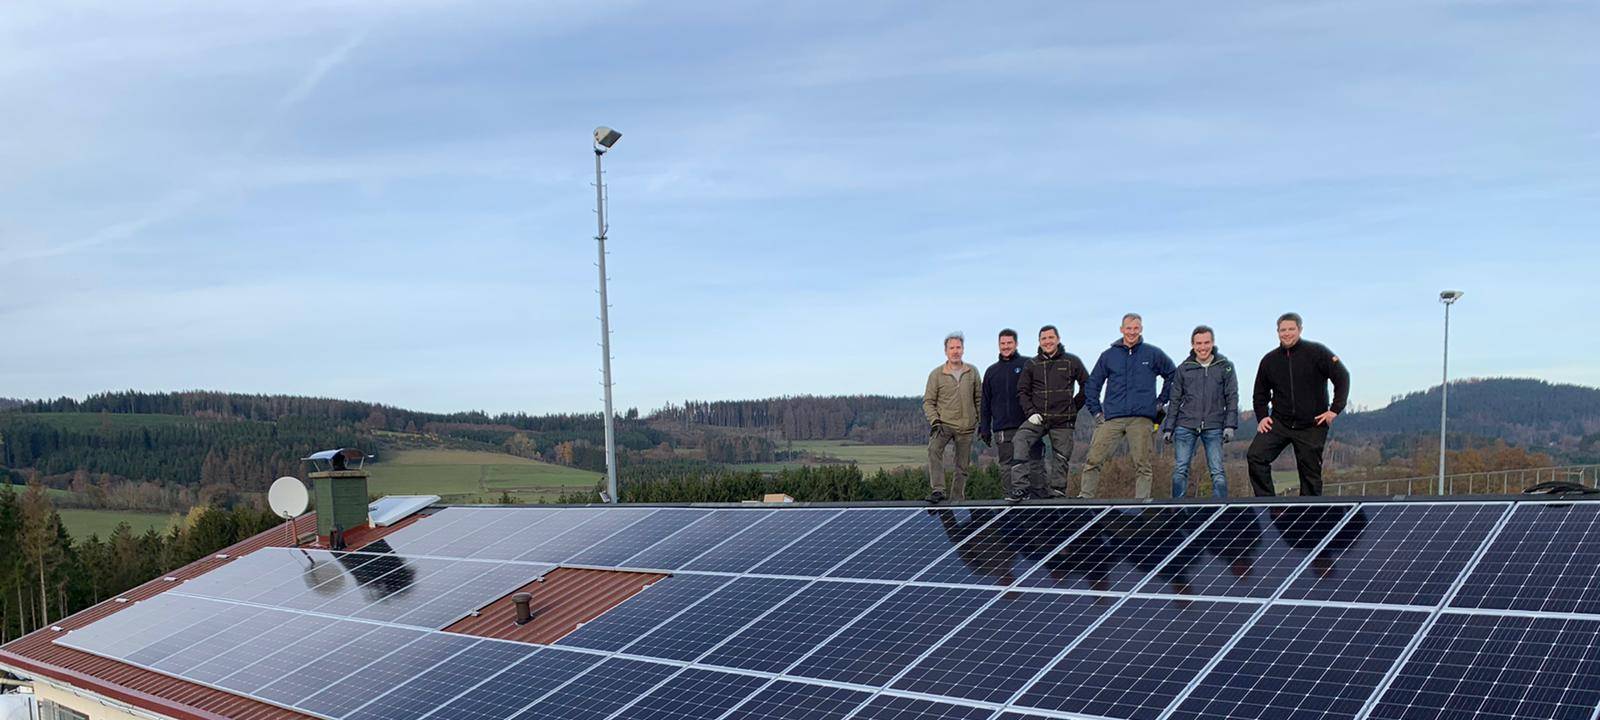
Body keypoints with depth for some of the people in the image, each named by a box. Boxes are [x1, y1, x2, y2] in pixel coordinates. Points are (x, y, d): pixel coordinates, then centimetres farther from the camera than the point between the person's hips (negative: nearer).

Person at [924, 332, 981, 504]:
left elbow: (979, 399, 15)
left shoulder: (972, 372, 7)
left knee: (962, 467, 6)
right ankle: (937, 490, -34)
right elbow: (928, 401, 1)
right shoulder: (936, 374, 0)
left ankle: (957, 499, 17)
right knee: (934, 448, -31)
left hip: (966, 426, 3)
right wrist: (934, 420, -12)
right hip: (944, 423, -3)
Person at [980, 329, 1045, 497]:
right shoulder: (991, 371, 18)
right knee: (1007, 466, 1)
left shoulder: (1028, 365, 5)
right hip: (1002, 429, 4)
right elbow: (985, 403, 19)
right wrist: (984, 428, 13)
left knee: (1035, 464, -6)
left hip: (1028, 425, -4)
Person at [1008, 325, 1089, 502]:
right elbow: (1022, 391, 11)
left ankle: (1058, 491, 12)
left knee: (1061, 458, 1)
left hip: (1063, 421, 0)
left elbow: (1087, 386, 12)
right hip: (1038, 418, 0)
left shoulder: (1071, 361, 6)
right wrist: (1031, 412, -2)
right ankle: (1020, 487, -29)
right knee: (1019, 441, -24)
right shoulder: (1032, 365, 10)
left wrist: (1074, 407, 7)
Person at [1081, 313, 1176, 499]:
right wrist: (1096, 411, 10)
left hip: (1142, 419, -1)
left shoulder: (1153, 354, 7)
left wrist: (1161, 401, 11)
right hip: (1112, 418, 1)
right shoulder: (1108, 355, 11)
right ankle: (1086, 497, -3)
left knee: (1142, 465, -2)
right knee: (1093, 459, -8)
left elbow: (1172, 375, 17)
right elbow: (1093, 383, 17)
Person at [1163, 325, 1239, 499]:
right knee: (1180, 470, -2)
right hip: (1185, 426, 1)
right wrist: (1168, 428, 7)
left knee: (1217, 472, -6)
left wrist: (1230, 425, -7)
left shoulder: (1225, 366, 5)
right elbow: (1175, 400, 11)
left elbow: (1232, 398, 3)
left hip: (1213, 427, -1)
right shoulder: (1184, 368, 7)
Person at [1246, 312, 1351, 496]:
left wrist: (1335, 410, -10)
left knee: (1310, 473, 3)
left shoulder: (1317, 352, -5)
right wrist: (1262, 416, 6)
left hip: (1312, 426, -3)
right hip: (1278, 423, 3)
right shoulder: (1269, 360, 6)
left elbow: (1342, 378, -4)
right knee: (1255, 456, -15)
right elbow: (1261, 393, 20)